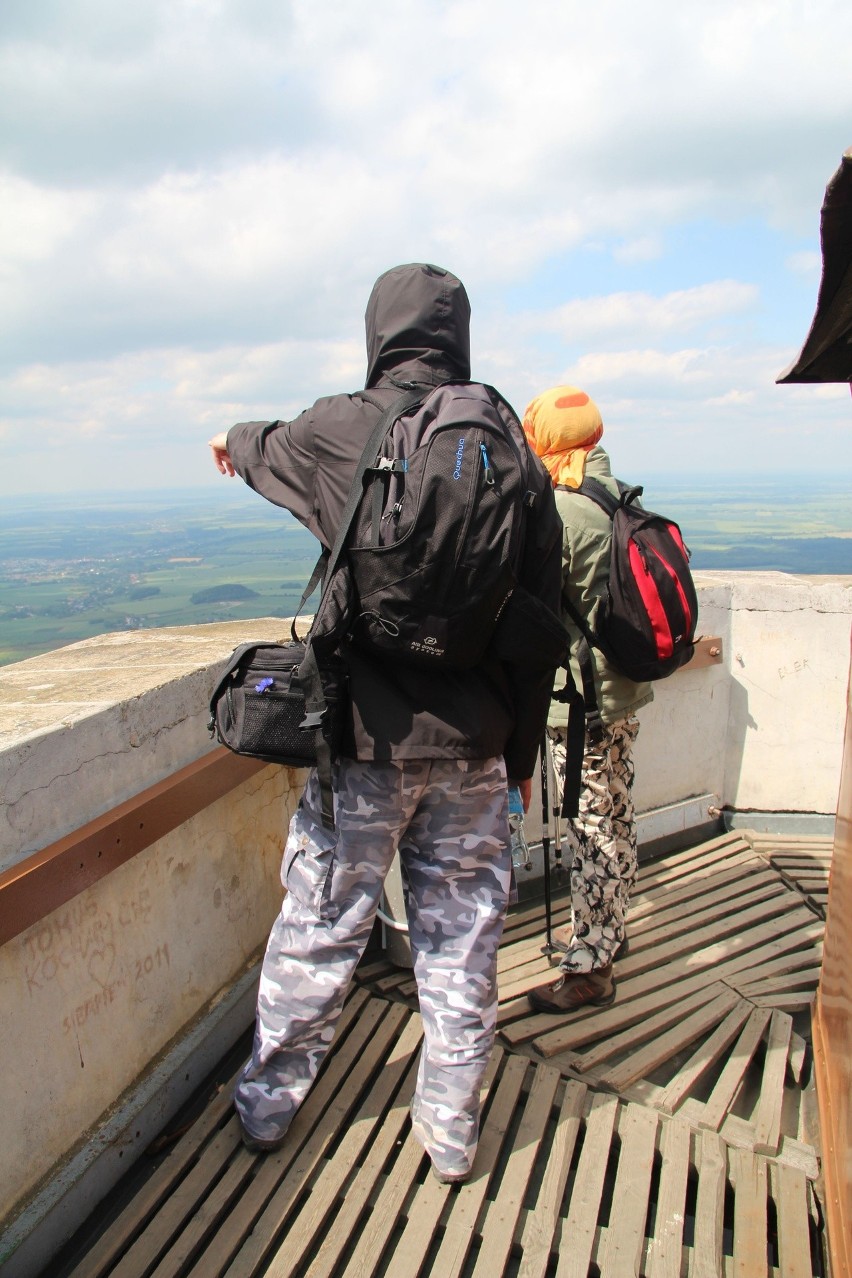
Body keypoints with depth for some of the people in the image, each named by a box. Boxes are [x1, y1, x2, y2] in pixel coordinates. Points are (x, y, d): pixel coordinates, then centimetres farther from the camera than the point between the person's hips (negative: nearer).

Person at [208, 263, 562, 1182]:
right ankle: (450, 1131, 33)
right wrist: (521, 753, 12)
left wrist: (233, 441, 44)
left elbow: (268, 450, 18)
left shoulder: (341, 432, -6)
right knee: (461, 942, 15)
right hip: (472, 747, 3)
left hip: (364, 738, -2)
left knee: (317, 931, 15)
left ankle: (267, 1104, 36)